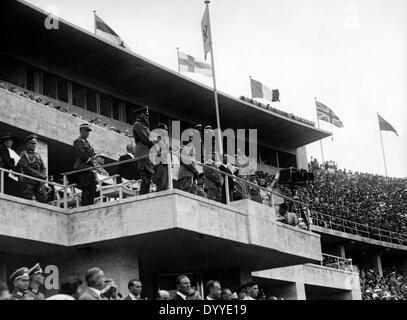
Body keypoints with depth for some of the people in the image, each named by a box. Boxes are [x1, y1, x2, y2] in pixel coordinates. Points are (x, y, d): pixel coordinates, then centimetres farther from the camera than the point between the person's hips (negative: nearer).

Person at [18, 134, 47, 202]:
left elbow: (43, 168, 17)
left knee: (42, 198, -8)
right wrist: (39, 174, -13)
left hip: (39, 182, 5)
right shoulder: (24, 154, 5)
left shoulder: (37, 155, 22)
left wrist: (43, 175, -6)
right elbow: (26, 168, -8)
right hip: (28, 182, -5)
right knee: (29, 202, -10)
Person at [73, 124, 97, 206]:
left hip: (90, 169, 9)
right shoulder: (78, 141, -2)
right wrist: (91, 162, -14)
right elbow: (82, 155, -14)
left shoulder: (86, 142, 26)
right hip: (83, 168, -9)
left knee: (92, 190, 4)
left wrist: (94, 162, 7)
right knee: (85, 189, -12)